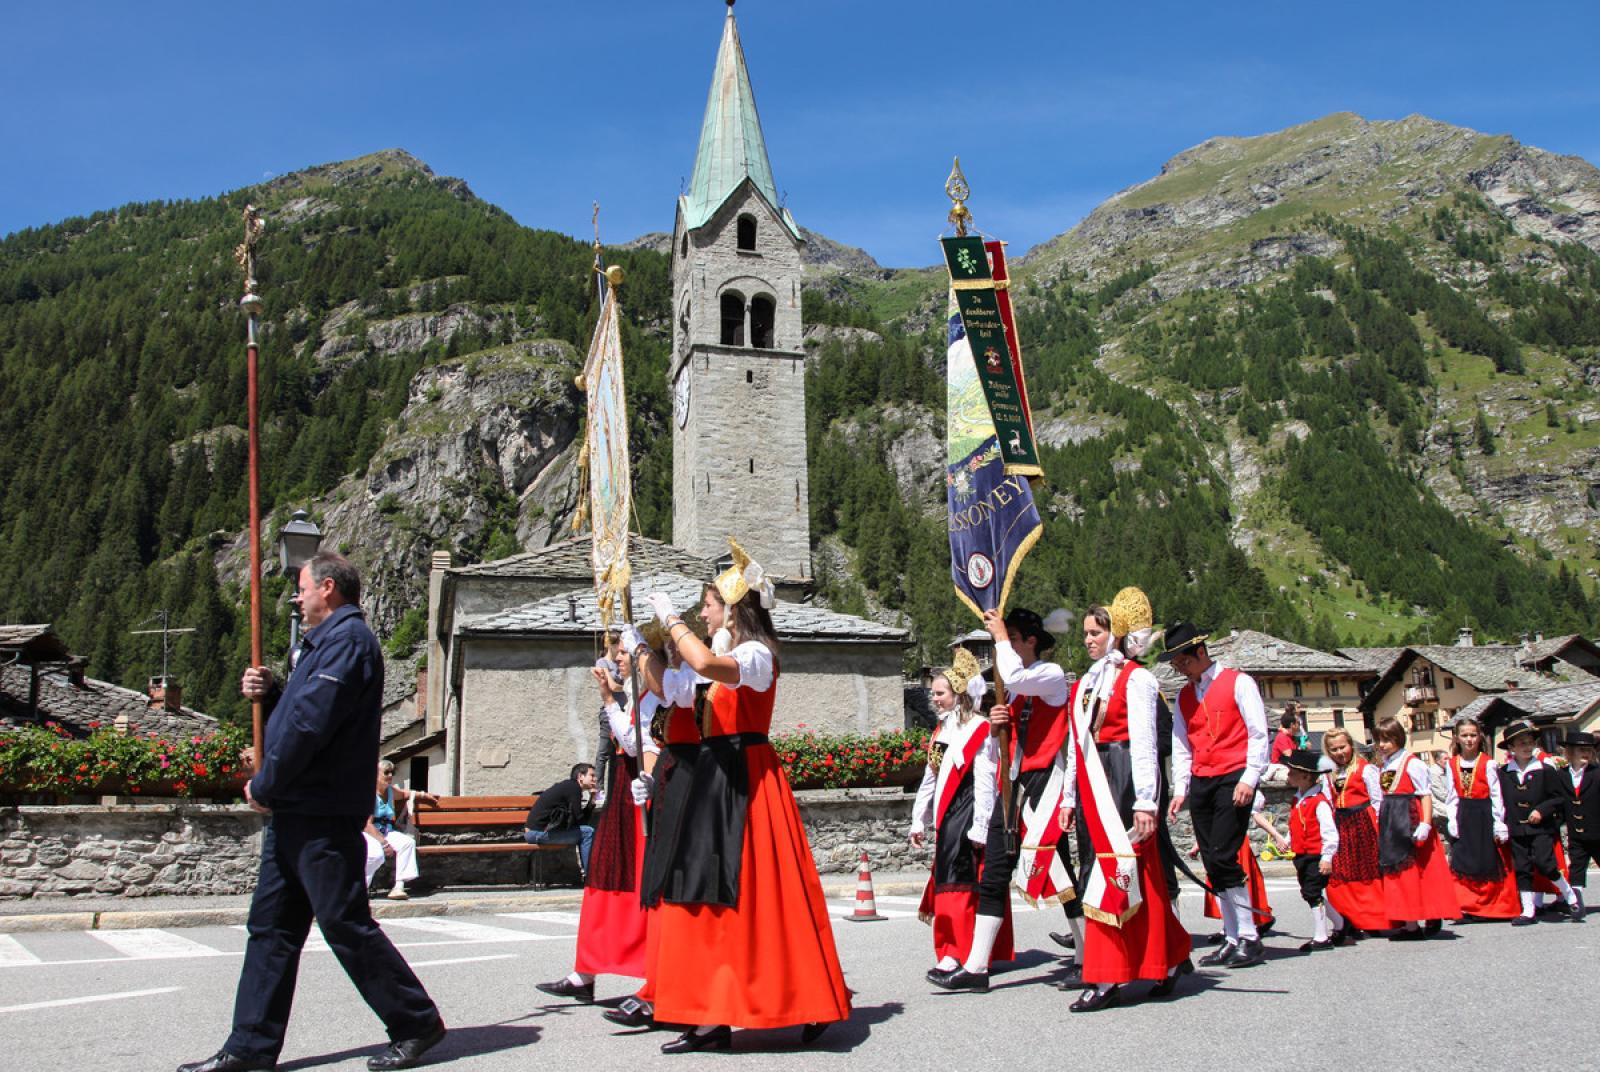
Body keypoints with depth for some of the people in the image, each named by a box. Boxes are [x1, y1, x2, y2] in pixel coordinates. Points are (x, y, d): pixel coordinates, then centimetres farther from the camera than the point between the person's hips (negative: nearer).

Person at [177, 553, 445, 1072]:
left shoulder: (348, 639, -14)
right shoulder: (325, 640, 20)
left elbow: (311, 723, -22)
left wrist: (264, 786, -13)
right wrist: (269, 693, 3)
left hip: (323, 815, -10)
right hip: (295, 812, 10)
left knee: (347, 926, -4)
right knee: (270, 927, 12)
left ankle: (417, 1024, 7)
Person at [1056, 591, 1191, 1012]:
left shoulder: (1136, 678, -3)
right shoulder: (1083, 684, 18)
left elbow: (1143, 742, -10)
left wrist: (1145, 801, -15)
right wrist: (1070, 797, 16)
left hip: (1124, 779, -8)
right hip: (1092, 785, 8)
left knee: (1120, 871, -7)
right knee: (1095, 870, 6)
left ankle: (1107, 979, -5)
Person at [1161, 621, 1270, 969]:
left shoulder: (1238, 683, -1)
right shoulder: (1185, 696, 17)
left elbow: (1259, 734, -5)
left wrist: (1249, 779, -12)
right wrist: (1180, 789, 8)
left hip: (1233, 780, -6)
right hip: (1200, 783, 6)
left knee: (1223, 857, -14)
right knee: (1211, 863, 3)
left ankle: (1250, 939, -4)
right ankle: (1232, 938, 10)